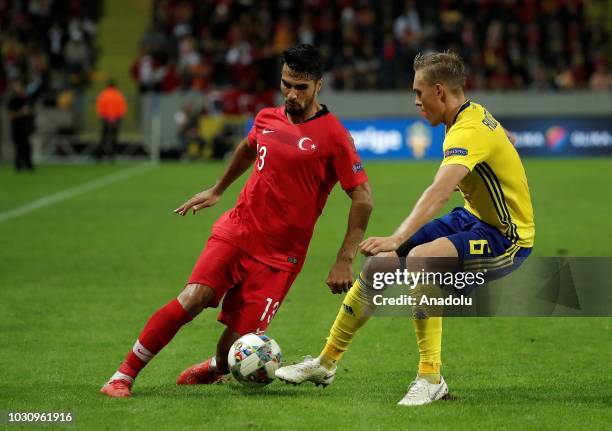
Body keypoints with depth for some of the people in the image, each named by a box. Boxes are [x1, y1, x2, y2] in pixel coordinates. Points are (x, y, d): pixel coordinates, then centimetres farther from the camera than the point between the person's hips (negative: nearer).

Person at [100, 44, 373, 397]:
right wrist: (217, 191, 39)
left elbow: (363, 199, -8)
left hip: (279, 256, -3)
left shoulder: (333, 136, -9)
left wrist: (345, 261, -12)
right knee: (193, 298, -21)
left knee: (235, 348, -7)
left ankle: (216, 368, 31)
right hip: (236, 230, 3)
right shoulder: (267, 118, 7)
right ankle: (125, 375, -11)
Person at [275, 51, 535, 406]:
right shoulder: (475, 112, 3)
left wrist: (397, 240, -53)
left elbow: (439, 192, -42)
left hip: (507, 240, -10)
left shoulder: (468, 133, -26)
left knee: (420, 259, -34)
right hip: (474, 218, 10)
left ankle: (431, 378, -25)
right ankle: (327, 363, 17)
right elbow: (508, 139, 26)